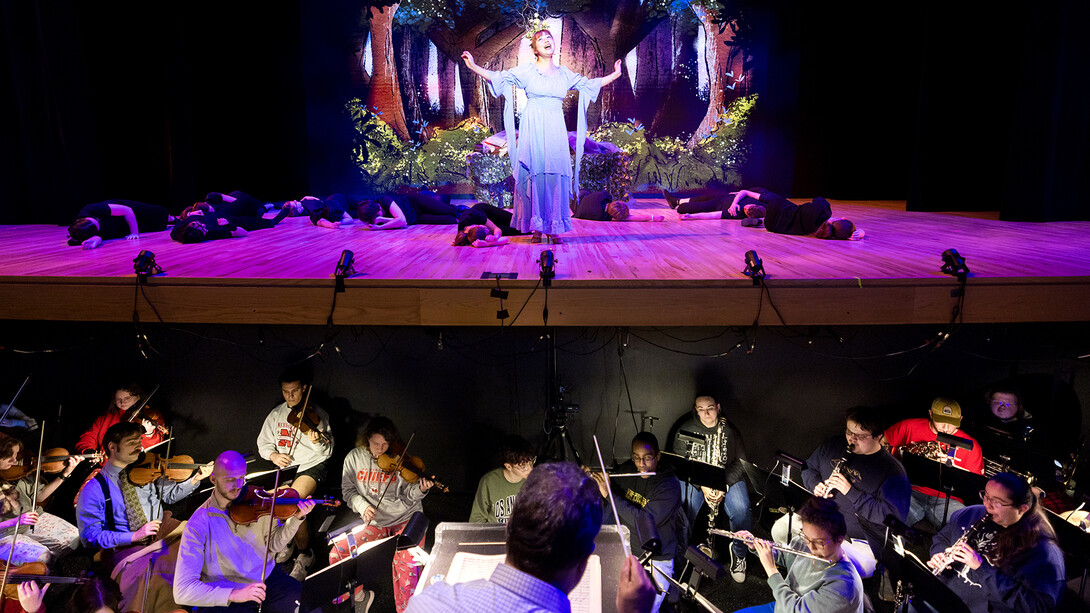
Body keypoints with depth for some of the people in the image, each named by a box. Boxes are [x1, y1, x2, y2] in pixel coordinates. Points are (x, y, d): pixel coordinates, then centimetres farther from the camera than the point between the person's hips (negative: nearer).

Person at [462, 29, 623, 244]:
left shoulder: (564, 73, 15)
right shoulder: (526, 71, 6)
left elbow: (588, 84, 27)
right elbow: (498, 78, 4)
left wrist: (615, 75, 30)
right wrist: (473, 66, -5)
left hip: (555, 129, 2)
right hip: (533, 127, -2)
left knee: (556, 174, -3)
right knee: (534, 173, -7)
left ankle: (554, 228, 2)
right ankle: (536, 228, -3)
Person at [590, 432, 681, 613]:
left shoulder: (670, 486, -17)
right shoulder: (626, 470, -1)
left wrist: (609, 494, -27)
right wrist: (589, 478, -8)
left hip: (656, 559, -5)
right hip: (625, 550, 5)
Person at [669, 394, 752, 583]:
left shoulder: (730, 430, -3)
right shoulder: (685, 430, -4)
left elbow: (740, 462, -2)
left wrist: (724, 485, -17)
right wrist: (702, 486, -18)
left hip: (728, 478, 0)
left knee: (741, 509, -25)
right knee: (683, 506, -26)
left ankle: (739, 552, 2)